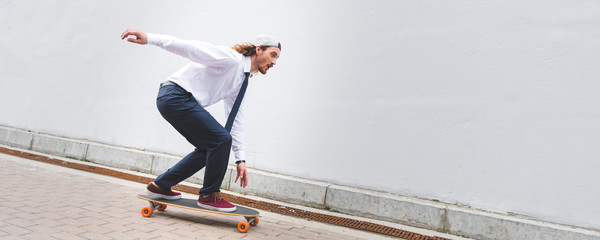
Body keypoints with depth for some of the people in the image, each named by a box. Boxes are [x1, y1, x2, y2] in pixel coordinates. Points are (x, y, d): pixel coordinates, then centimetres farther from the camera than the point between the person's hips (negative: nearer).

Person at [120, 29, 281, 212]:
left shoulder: (241, 79, 15)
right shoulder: (231, 58, -12)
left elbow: (235, 119, 16)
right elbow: (191, 48, -21)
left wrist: (240, 159, 13)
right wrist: (150, 39, -32)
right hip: (175, 96, -10)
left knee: (209, 149, 12)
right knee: (222, 139, -13)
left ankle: (160, 185, 22)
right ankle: (209, 195, 4)